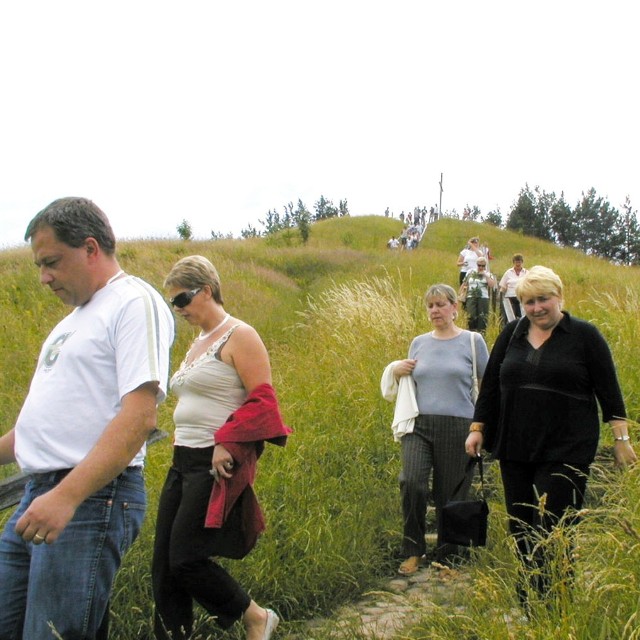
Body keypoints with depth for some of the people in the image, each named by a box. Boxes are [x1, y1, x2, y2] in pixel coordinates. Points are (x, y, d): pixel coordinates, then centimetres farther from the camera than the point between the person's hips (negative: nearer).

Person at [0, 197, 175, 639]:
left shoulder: (135, 302, -9)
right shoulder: (77, 317, 21)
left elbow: (139, 416, -21)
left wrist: (67, 496, -26)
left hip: (92, 499, -9)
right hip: (38, 498, 9)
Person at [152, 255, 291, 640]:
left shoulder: (239, 336, -9)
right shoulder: (199, 342, 17)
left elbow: (262, 400, -15)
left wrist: (225, 442, -21)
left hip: (216, 463, -9)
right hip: (183, 462, 9)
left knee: (186, 560, -9)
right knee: (165, 564, 6)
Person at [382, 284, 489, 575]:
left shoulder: (472, 341, 3)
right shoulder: (419, 343, 13)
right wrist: (396, 371, 3)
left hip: (458, 427, -2)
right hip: (419, 425, 2)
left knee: (451, 495, 4)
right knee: (411, 482, -20)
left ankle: (446, 558, 24)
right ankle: (413, 551, -2)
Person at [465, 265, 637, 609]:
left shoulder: (584, 335, -1)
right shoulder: (512, 334, 9)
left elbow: (608, 389, 0)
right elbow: (490, 384, 13)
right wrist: (477, 428, 10)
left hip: (566, 450, -4)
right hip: (514, 448, 4)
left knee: (553, 528, -7)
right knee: (521, 526, 10)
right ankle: (528, 599, 24)